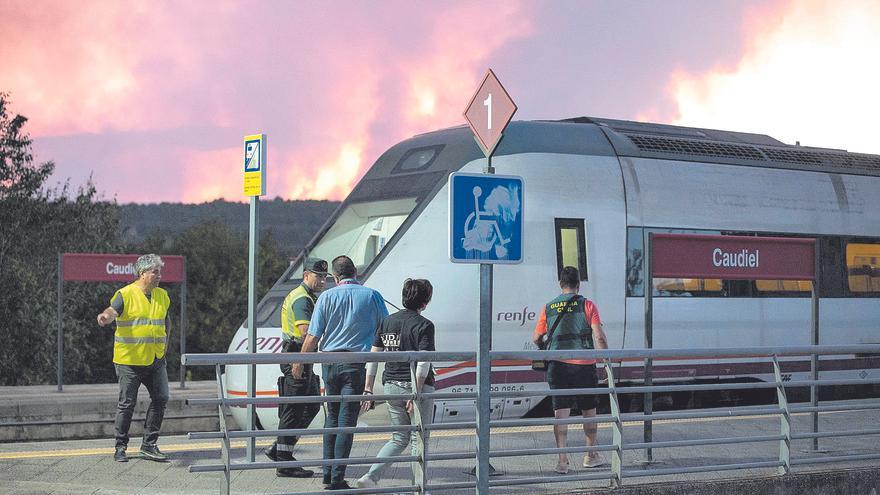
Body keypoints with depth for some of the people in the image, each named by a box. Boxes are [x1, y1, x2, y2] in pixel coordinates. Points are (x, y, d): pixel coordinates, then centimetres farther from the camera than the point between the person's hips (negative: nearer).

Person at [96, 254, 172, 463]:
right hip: (130, 359, -5)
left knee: (160, 398, 0)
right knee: (127, 403, 1)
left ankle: (149, 444, 11)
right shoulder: (126, 294, -8)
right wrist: (105, 317, -48)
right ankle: (120, 447, 12)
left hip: (156, 359, 5)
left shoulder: (162, 296, 12)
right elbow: (112, 310, -25)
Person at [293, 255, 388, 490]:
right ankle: (337, 478, -4)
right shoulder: (372, 296, -1)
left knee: (332, 416, 17)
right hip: (356, 364, -2)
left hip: (329, 361, 2)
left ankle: (328, 472, 20)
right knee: (346, 420, -1)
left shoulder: (327, 297, 0)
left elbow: (312, 337, -2)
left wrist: (299, 364, 11)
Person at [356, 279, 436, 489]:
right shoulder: (424, 325, -11)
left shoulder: (387, 321, 8)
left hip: (392, 386, 6)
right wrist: (416, 394, -17)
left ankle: (370, 476, 4)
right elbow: (423, 363, -19)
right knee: (418, 438, 6)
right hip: (416, 386, -6)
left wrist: (368, 390, 10)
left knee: (399, 438, 17)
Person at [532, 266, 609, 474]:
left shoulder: (548, 308, 6)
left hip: (558, 365, 1)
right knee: (589, 410, 14)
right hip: (584, 365, -1)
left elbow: (536, 338, 11)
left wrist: (546, 349, 31)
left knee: (561, 412, 1)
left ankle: (562, 460, -5)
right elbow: (599, 337, -9)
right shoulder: (587, 305, -2)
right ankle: (591, 456, 25)